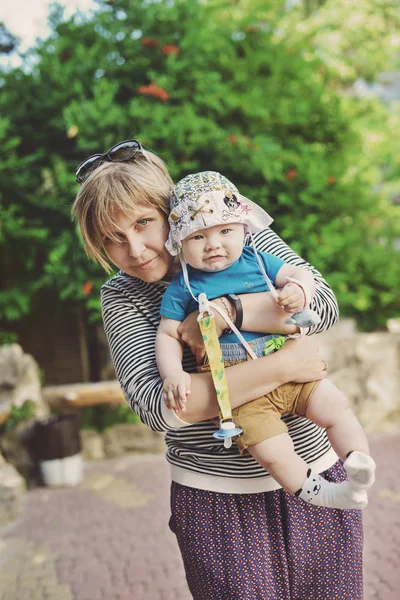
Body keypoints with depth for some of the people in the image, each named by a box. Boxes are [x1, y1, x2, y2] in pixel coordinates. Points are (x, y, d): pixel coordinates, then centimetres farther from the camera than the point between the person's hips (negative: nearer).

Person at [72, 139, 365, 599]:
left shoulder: (244, 237, -1)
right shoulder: (121, 298, -4)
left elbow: (323, 305, -14)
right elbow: (156, 405, -18)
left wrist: (223, 313, -23)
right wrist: (281, 365, -21)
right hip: (216, 500, -1)